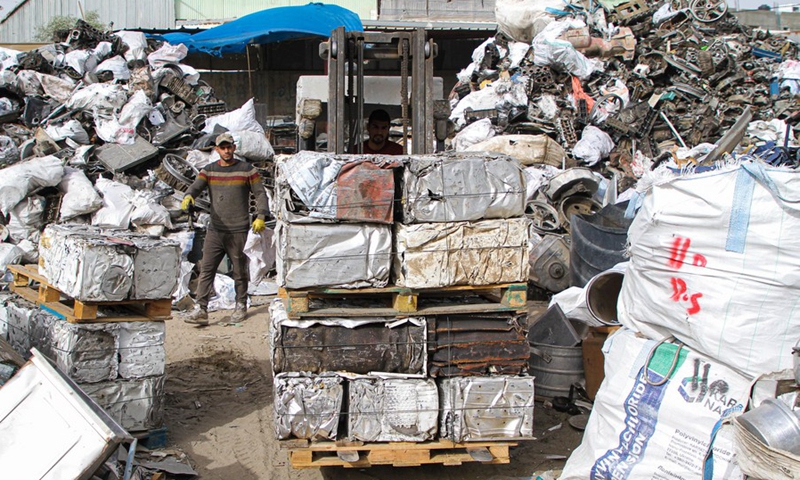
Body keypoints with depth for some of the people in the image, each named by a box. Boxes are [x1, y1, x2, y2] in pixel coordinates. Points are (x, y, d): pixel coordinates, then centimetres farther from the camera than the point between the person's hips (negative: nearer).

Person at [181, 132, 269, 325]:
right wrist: (188, 197, -27)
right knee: (206, 270, -5)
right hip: (215, 230, 2)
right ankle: (201, 309, -6)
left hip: (238, 231, -2)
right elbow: (195, 187, -4)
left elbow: (260, 193, 3)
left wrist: (260, 217, -9)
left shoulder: (247, 170, 2)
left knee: (239, 271, 7)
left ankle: (241, 306, 22)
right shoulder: (209, 170, 8)